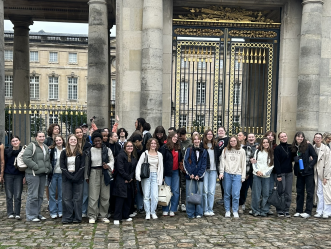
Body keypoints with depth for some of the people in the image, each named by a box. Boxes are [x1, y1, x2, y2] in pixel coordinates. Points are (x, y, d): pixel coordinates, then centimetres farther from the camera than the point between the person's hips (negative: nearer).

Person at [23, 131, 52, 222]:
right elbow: (26, 158, -19)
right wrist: (36, 167, -18)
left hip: (43, 174, 8)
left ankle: (38, 214, 23)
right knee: (33, 195, -6)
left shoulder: (46, 147, 17)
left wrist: (49, 168, 11)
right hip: (33, 174, -8)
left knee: (40, 195, 13)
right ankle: (31, 216, 3)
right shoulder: (32, 146, -8)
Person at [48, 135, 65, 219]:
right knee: (52, 193, 3)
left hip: (62, 174, 2)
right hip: (53, 174, -2)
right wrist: (49, 171, -8)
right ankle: (53, 212, 12)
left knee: (61, 193, 7)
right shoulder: (51, 150, -1)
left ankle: (60, 211, 16)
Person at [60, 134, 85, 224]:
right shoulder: (64, 152, 6)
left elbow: (82, 166, -2)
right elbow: (62, 166, 0)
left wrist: (76, 177, -12)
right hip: (67, 178, 1)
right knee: (66, 198, 0)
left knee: (77, 198, 1)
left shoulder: (80, 152, 3)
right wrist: (70, 176, -11)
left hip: (78, 178, -1)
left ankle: (77, 218, 8)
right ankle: (67, 218, 8)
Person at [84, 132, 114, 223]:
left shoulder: (107, 150, 5)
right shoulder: (89, 151, 4)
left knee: (105, 196, 5)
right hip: (94, 173, -1)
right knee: (93, 195, -4)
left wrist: (108, 165, -13)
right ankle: (92, 216, 6)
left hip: (105, 174, 1)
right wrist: (86, 177, 8)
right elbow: (87, 164, 8)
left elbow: (112, 160, 8)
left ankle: (103, 216, 17)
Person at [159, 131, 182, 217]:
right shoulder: (165, 148, -6)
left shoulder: (178, 147, 11)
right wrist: (162, 173, -13)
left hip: (175, 172, 5)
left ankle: (172, 210, 13)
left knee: (176, 191, 5)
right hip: (167, 172, -5)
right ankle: (165, 210, 10)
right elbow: (161, 160, -9)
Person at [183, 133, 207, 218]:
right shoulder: (188, 150, 5)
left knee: (199, 194, 0)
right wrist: (190, 174, -10)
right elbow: (185, 162, -1)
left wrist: (199, 175, -7)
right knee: (190, 194, -1)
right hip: (190, 176, -1)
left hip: (200, 176, 1)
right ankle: (190, 213, 7)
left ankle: (199, 213, 11)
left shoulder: (204, 151, 10)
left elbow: (204, 164, 5)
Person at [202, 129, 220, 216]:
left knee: (212, 191, 4)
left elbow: (218, 157, 16)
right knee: (205, 190, -2)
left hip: (213, 170, 4)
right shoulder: (202, 145, -1)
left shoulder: (215, 146, 13)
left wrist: (217, 167, 7)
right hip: (205, 170, -3)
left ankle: (210, 209, 12)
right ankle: (205, 210, 7)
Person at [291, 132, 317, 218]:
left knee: (309, 192, 0)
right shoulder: (293, 148, 6)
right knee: (299, 192, 10)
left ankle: (308, 211, 6)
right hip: (299, 172, 5)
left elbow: (315, 157, -6)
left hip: (308, 172, -4)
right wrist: (295, 158, -5)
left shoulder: (308, 146, -6)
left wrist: (310, 166, -14)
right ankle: (298, 211, 18)